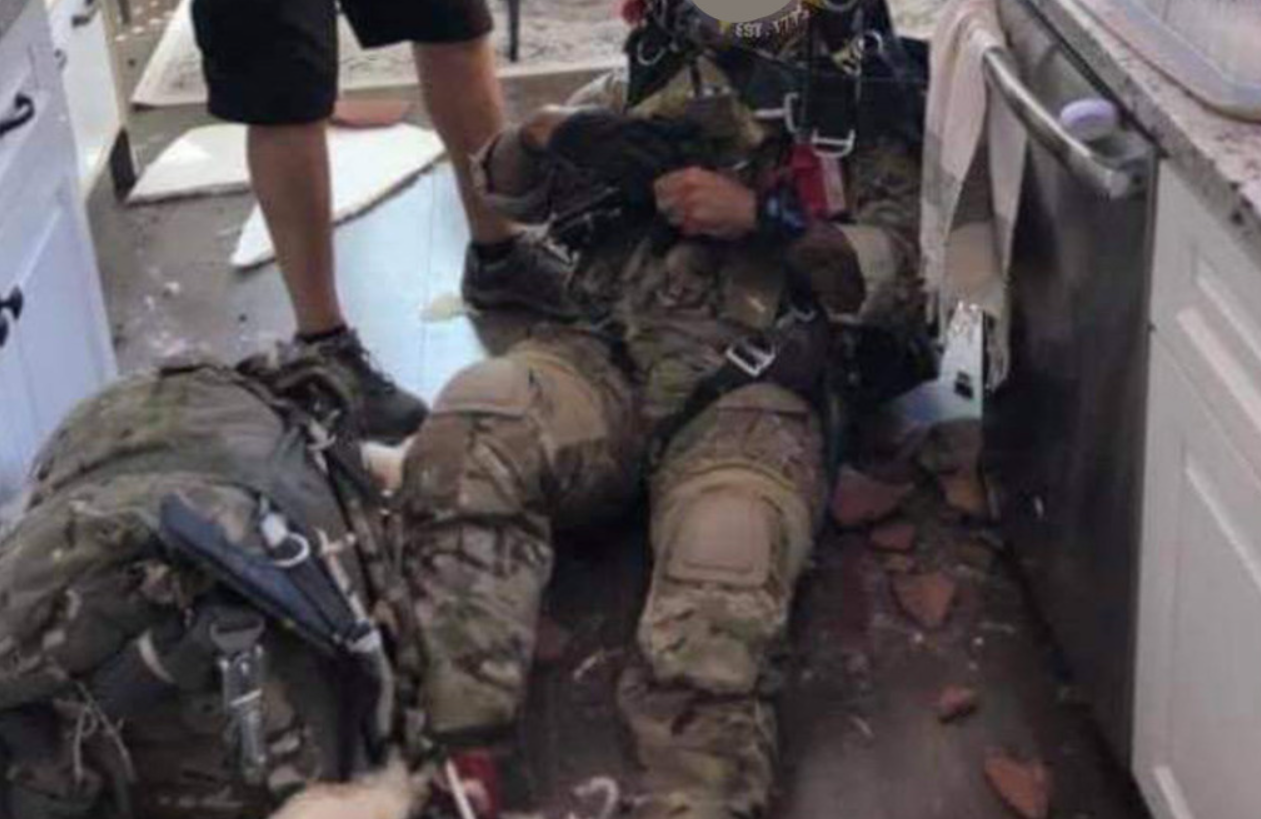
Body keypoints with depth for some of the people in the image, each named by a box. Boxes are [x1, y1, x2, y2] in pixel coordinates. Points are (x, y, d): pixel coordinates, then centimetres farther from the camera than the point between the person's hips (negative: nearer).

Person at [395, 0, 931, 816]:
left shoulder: (869, 98, 13)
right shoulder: (659, 67, 23)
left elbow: (905, 276, 2)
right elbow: (505, 185, 24)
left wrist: (760, 217, -10)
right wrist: (552, 132, 0)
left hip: (758, 385, -2)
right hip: (612, 356, 3)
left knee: (718, 618, -32)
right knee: (468, 435, -30)